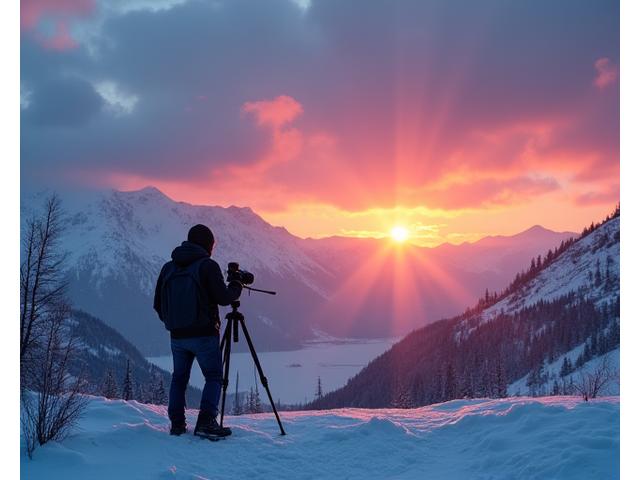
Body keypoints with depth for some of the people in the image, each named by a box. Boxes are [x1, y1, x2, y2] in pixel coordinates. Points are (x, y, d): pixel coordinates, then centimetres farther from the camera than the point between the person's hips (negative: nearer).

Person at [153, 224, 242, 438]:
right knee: (213, 377, 2)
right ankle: (206, 422, -11)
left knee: (179, 378, 16)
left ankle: (177, 424, 12)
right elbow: (223, 298, -11)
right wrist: (237, 286, 8)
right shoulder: (207, 265, -9)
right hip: (204, 334, -5)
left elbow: (158, 304, 10)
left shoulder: (168, 267, 8)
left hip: (177, 336, 5)